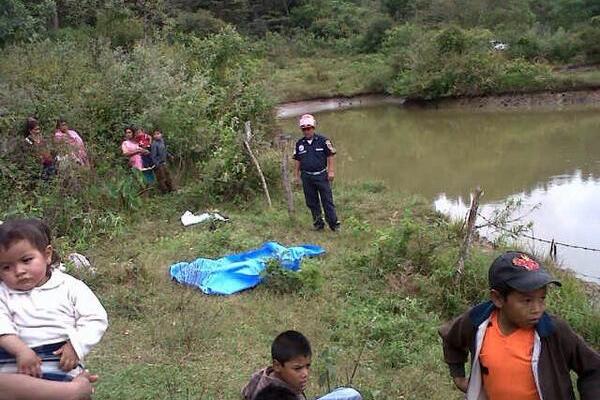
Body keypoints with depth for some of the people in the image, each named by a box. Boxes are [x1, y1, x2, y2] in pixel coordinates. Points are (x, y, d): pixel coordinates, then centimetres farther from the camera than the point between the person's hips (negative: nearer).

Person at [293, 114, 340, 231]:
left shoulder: (323, 140, -3)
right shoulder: (299, 144, 8)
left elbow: (330, 156, -1)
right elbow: (297, 160, 13)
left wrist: (331, 171, -6)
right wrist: (296, 175, 11)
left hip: (321, 175, -3)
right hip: (306, 177, 4)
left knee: (327, 201, -1)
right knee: (312, 202, 9)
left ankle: (334, 224, 5)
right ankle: (318, 223, 20)